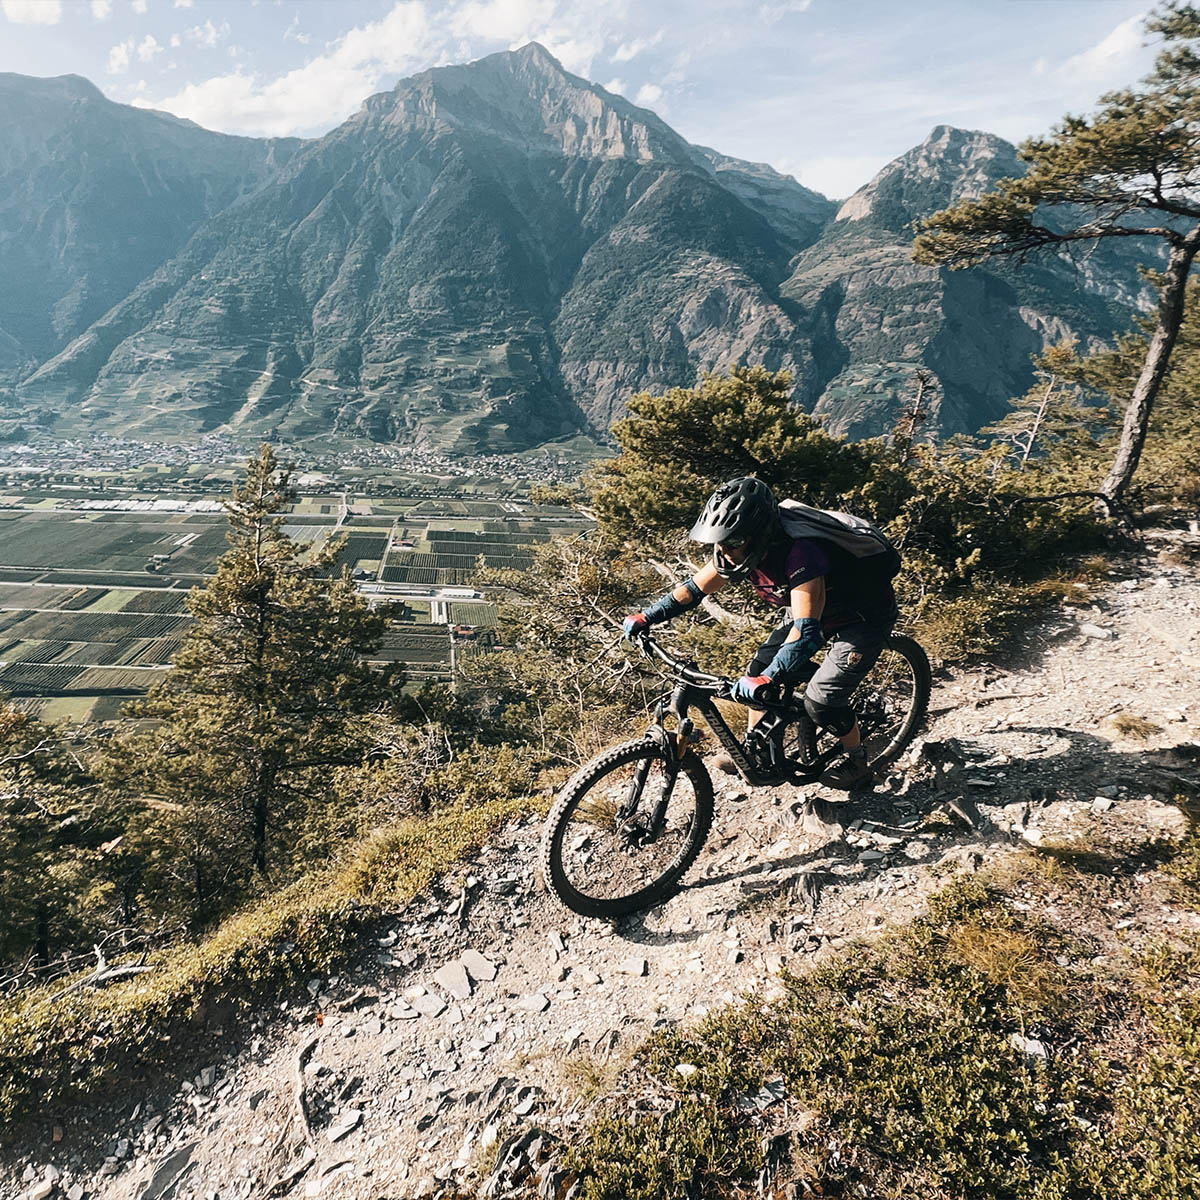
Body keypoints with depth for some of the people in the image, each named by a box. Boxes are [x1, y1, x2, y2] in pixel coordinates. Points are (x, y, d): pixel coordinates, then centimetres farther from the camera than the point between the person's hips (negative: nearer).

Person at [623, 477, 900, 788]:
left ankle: (857, 762, 16)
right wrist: (646, 617, -12)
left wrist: (766, 679, -59)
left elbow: (807, 631, -48)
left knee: (821, 702, -12)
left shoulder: (800, 554, -40)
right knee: (758, 671, -1)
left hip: (865, 614, -7)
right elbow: (696, 587, -4)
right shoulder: (739, 550, -17)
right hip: (810, 608, 7)